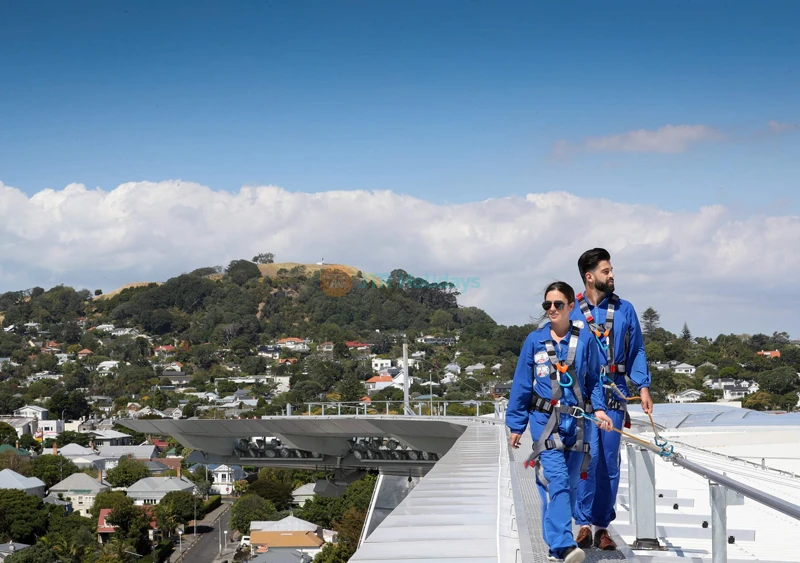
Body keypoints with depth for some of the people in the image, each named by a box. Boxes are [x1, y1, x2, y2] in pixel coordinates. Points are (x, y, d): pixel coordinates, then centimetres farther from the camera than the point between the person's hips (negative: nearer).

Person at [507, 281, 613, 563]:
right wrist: (516, 425, 7)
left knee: (569, 484, 9)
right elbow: (521, 384, 6)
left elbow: (594, 381, 12)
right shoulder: (534, 341, 1)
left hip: (577, 422, 2)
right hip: (545, 420, -2)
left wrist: (598, 408, -4)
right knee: (556, 480, -16)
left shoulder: (584, 340, 3)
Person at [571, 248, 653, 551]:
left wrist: (643, 386, 4)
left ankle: (602, 526, 12)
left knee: (610, 462, 4)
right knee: (589, 456, -13)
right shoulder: (571, 311, 1)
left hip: (614, 394, 3)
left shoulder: (625, 310, 10)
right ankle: (584, 523, -3)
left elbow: (636, 351, 14)